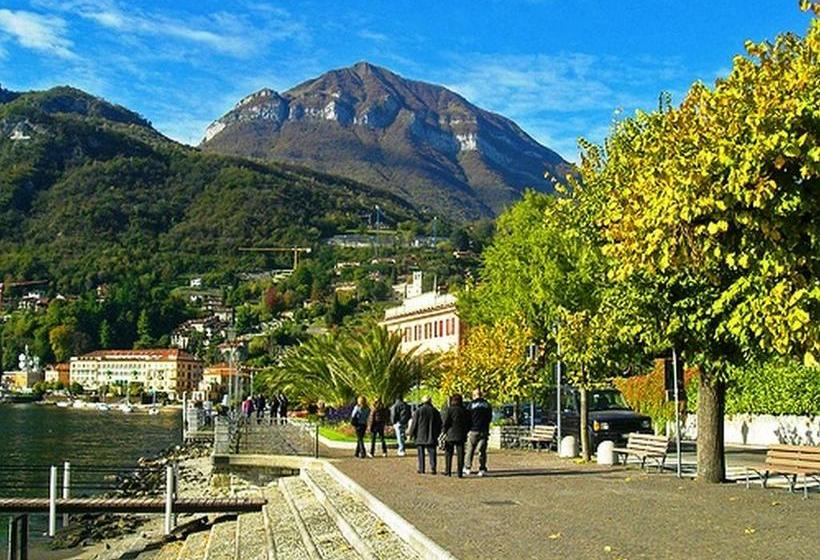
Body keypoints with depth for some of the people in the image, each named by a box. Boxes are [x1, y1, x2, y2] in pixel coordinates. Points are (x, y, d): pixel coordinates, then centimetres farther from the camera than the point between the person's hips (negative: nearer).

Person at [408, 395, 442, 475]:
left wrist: (412, 434, 6)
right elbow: (439, 424, 9)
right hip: (432, 437, 2)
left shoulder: (418, 411, -5)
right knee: (432, 452, 2)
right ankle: (433, 468, -5)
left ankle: (421, 469, 5)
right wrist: (437, 435, 19)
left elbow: (414, 423, -3)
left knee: (421, 453, 5)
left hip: (420, 436, -2)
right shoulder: (435, 411, 3)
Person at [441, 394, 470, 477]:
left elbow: (445, 423, -10)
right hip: (461, 436, 3)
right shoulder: (465, 411, 5)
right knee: (460, 454, 5)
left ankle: (448, 471, 10)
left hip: (450, 436, -3)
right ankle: (459, 472, 2)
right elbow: (469, 425, 9)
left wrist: (444, 432, 4)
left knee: (448, 454, 9)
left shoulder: (448, 410, -8)